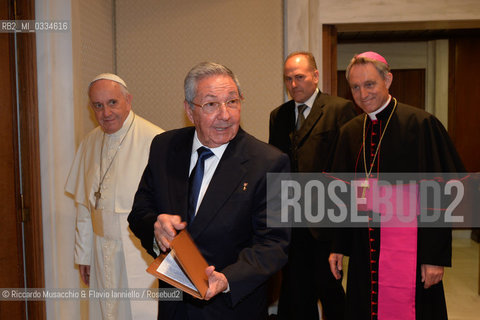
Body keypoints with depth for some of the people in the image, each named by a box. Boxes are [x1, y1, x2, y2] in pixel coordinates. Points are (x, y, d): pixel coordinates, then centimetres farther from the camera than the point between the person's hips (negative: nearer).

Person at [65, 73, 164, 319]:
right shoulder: (90, 143, 7)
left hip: (142, 253, -5)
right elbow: (84, 205, 14)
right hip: (102, 252, 6)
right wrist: (83, 254, 15)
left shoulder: (155, 140, -14)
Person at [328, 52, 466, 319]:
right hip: (364, 250, 5)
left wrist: (436, 256, -13)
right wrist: (339, 246, 10)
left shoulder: (422, 124, -10)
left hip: (408, 246, -5)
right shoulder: (350, 132, 6)